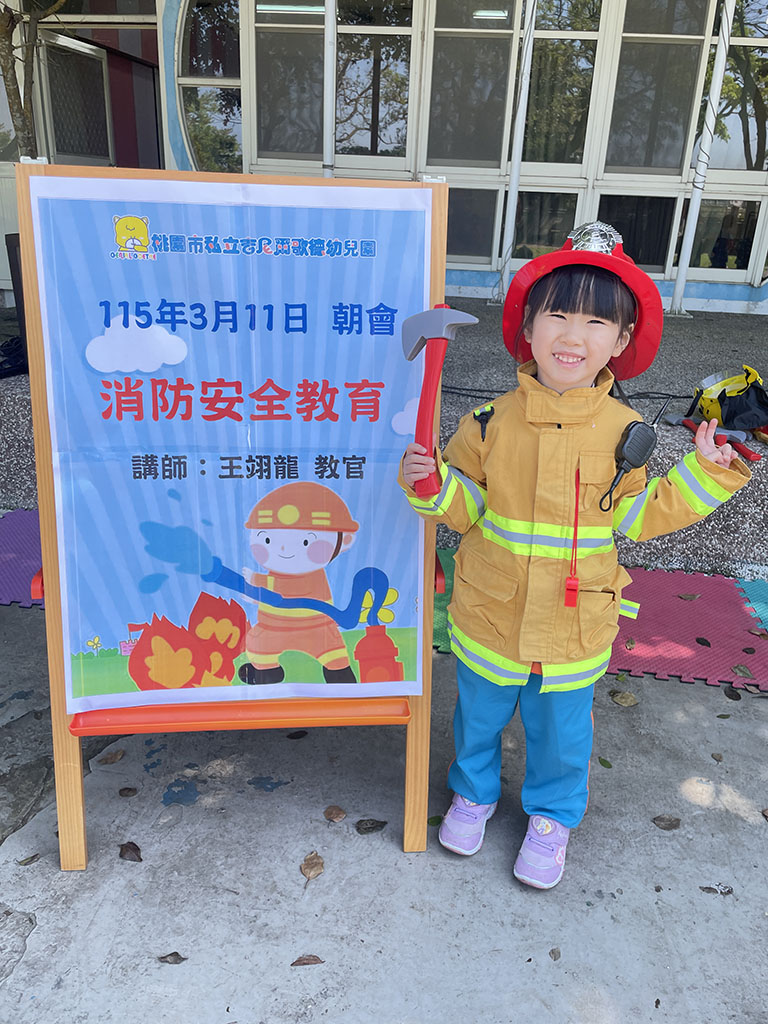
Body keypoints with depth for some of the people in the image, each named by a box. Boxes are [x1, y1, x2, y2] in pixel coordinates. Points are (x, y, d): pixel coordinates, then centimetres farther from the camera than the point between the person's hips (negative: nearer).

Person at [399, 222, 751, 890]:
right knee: (479, 715, 22)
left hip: (576, 627, 0)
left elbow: (637, 518, -1)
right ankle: (474, 792, 53)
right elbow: (465, 508, -4)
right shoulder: (492, 422, -11)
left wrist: (704, 473, -8)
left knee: (561, 730, 20)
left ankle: (552, 816, 49)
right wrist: (430, 483, -23)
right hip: (491, 616, 0)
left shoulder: (623, 431, -9)